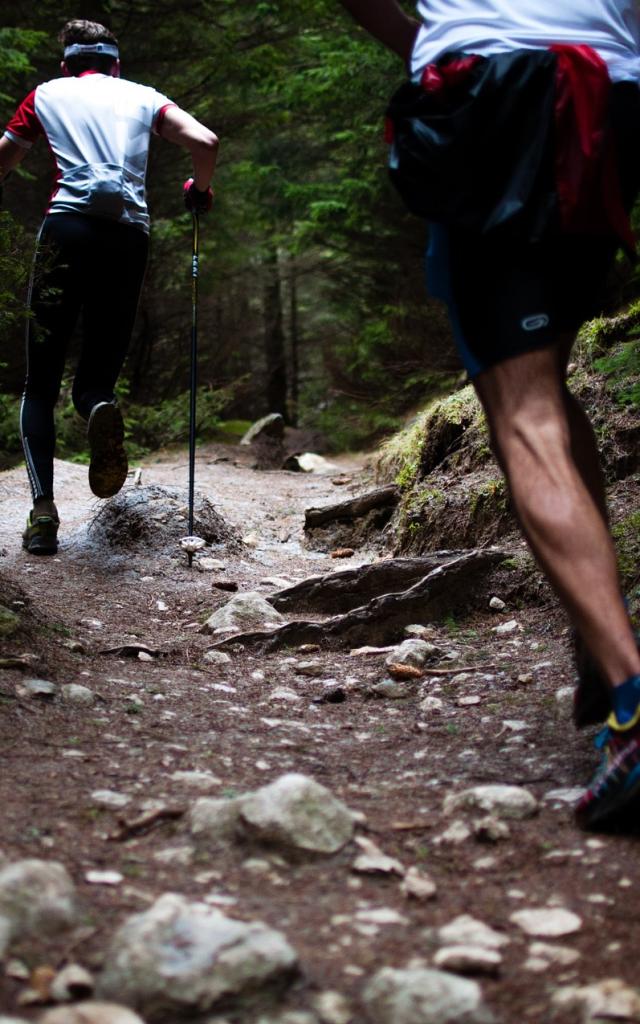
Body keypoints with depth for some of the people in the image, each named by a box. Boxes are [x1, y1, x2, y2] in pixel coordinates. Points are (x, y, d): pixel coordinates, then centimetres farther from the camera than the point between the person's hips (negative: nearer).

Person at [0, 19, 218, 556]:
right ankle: (100, 409, -27)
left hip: (68, 228, -1)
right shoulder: (143, 97, 20)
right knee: (98, 376, 11)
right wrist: (200, 189, 24)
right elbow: (205, 142, 6)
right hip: (130, 235, 1)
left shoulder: (46, 94, 19)